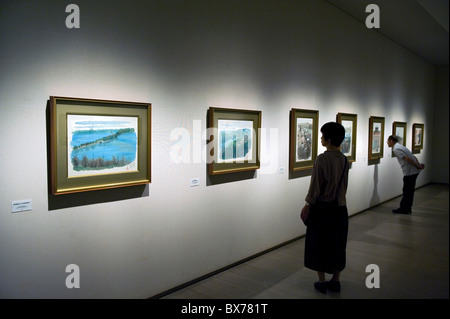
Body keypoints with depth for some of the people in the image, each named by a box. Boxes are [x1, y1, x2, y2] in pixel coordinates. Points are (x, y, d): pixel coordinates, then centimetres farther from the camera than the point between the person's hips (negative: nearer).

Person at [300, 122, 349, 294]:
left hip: (322, 207, -6)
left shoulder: (322, 159, -18)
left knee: (320, 244, 7)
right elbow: (344, 184, 11)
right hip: (340, 207, 6)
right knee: (337, 244, 15)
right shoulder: (344, 159, 3)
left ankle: (322, 282, 17)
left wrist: (308, 205, -6)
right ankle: (336, 280, 26)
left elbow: (315, 185, -16)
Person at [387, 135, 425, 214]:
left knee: (407, 191, -1)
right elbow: (413, 157, 18)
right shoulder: (400, 146, 19)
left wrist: (417, 166, -14)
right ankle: (407, 209, 22)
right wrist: (418, 164, 8)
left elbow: (407, 159, -22)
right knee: (410, 191, 14)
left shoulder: (396, 149, -13)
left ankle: (404, 209, 7)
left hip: (409, 172, -10)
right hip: (414, 171, 10)